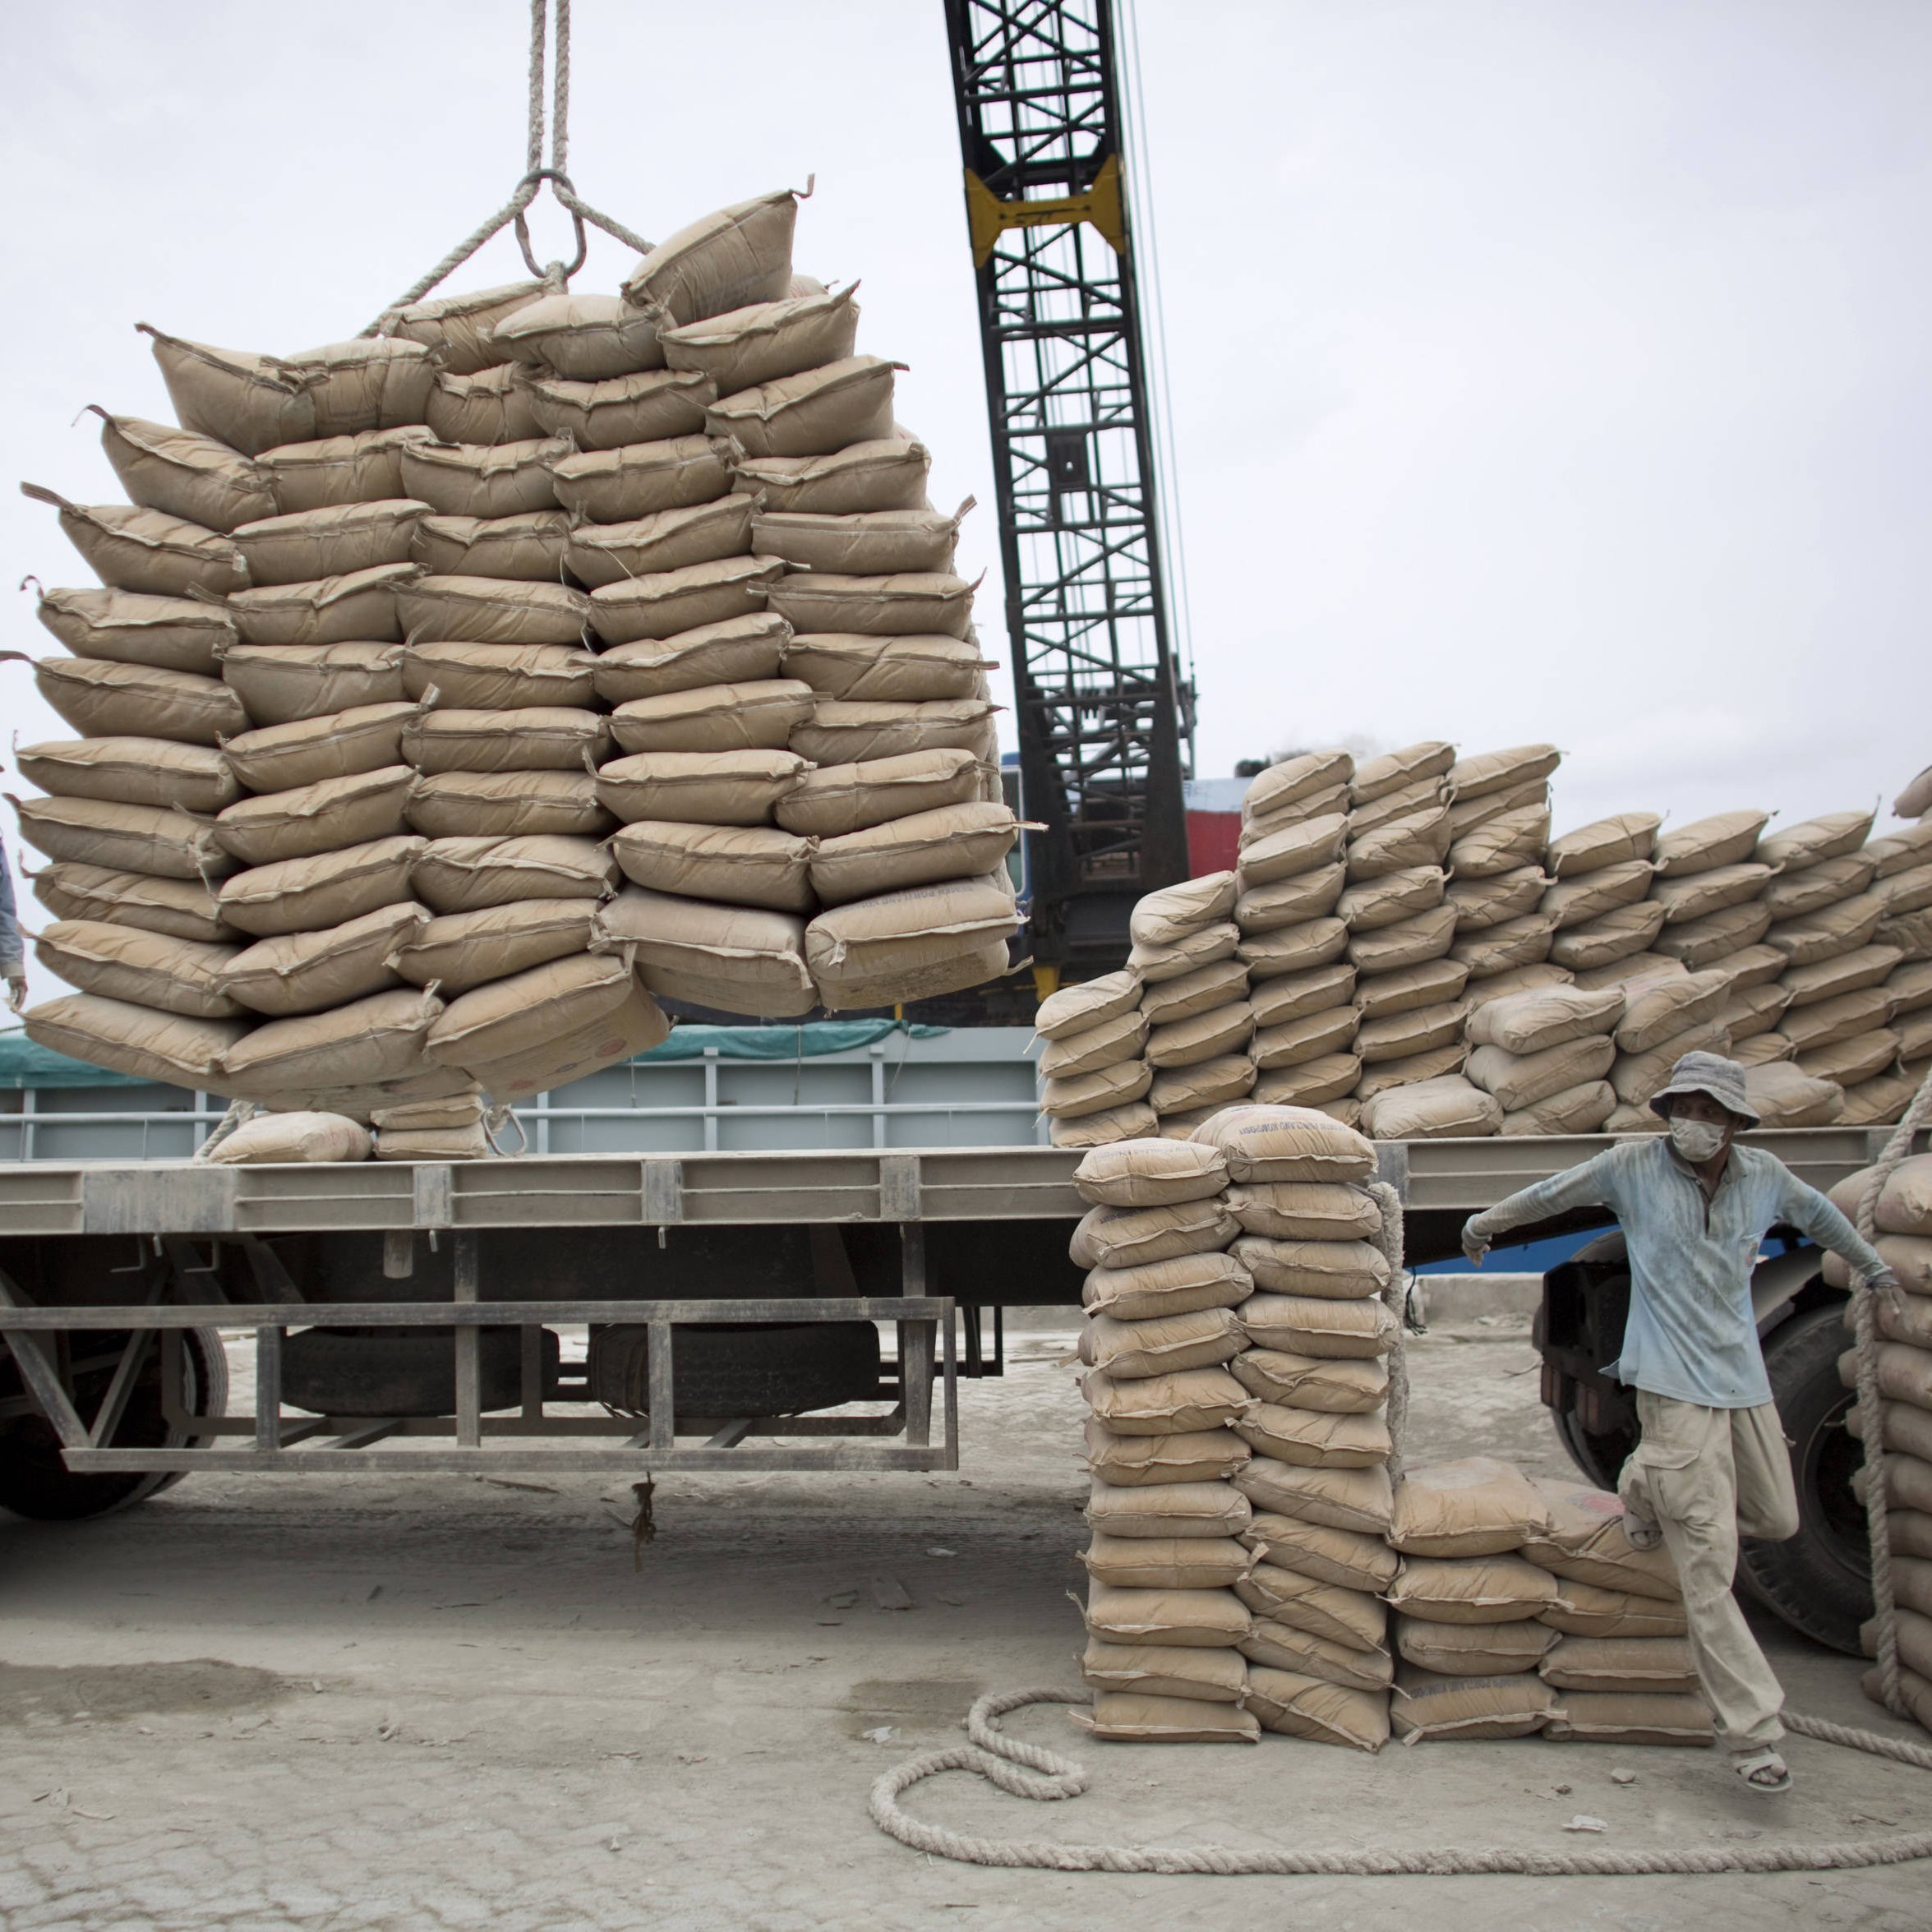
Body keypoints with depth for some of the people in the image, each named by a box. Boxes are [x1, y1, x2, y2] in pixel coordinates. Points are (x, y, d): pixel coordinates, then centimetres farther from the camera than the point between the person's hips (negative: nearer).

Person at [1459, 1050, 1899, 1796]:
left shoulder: (1764, 1175, 3)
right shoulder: (1634, 1166, -7)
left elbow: (1817, 1214, 25)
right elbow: (1552, 1193, 10)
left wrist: (1872, 1266, 40)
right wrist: (1486, 1222, 25)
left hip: (1744, 1378, 5)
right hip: (1676, 1386, -5)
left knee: (1776, 1520, 14)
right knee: (1709, 1565, -9)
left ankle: (1648, 1485, 37)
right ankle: (1752, 1733, -3)